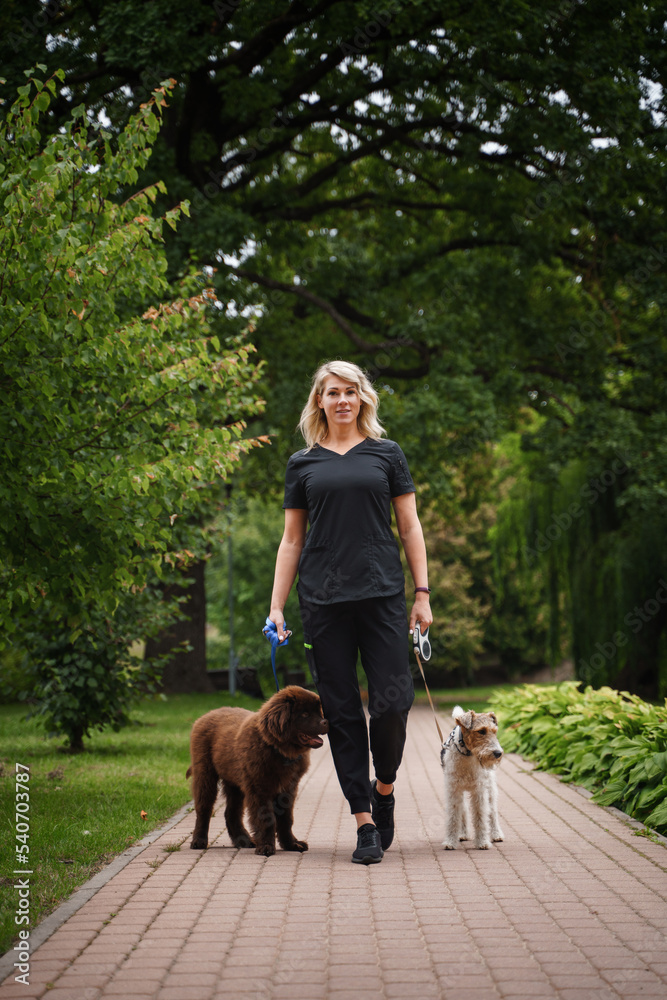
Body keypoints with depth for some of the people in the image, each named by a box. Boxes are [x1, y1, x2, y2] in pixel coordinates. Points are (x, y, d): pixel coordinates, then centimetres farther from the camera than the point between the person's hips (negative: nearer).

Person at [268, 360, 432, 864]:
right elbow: (292, 540, 12)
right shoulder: (303, 464, 11)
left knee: (392, 702, -9)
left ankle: (384, 789, 19)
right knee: (341, 710, 1)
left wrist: (423, 594, 1)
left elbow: (410, 527, 8)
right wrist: (276, 607, 5)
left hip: (382, 595, -1)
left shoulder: (387, 454, 9)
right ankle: (364, 822, 9)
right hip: (324, 601, 1)